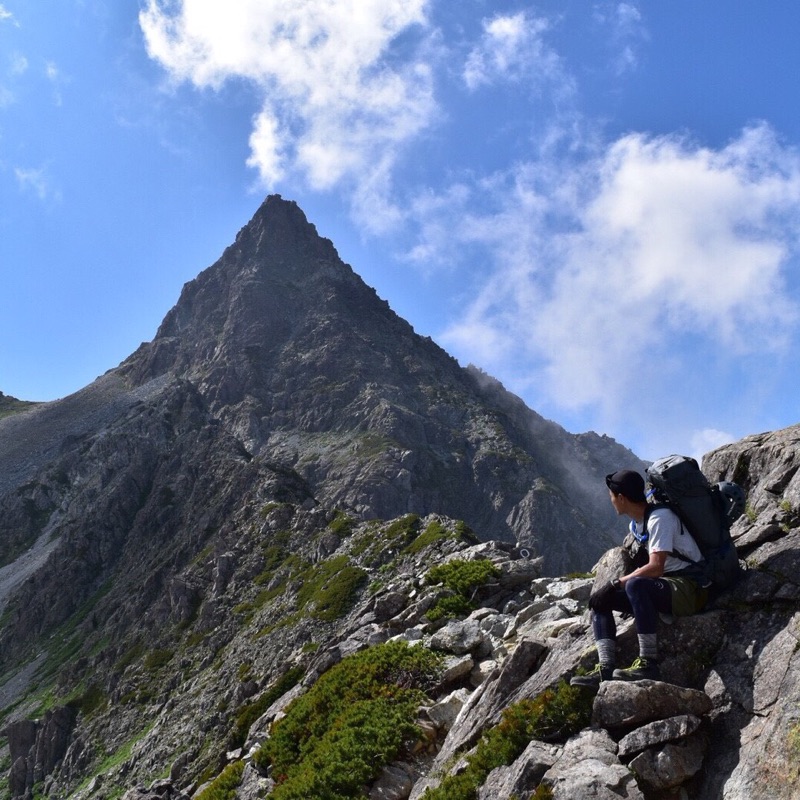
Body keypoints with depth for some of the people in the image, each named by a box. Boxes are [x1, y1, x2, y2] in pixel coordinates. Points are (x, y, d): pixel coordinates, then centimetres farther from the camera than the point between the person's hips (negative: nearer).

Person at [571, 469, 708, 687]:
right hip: (662, 588, 9)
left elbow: (655, 567, -25)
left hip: (689, 588, -9)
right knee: (600, 599, -1)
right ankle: (605, 669, -16)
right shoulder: (635, 525, 12)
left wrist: (615, 583, -21)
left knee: (636, 585, -37)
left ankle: (649, 664, -33)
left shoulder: (660, 518, -17)